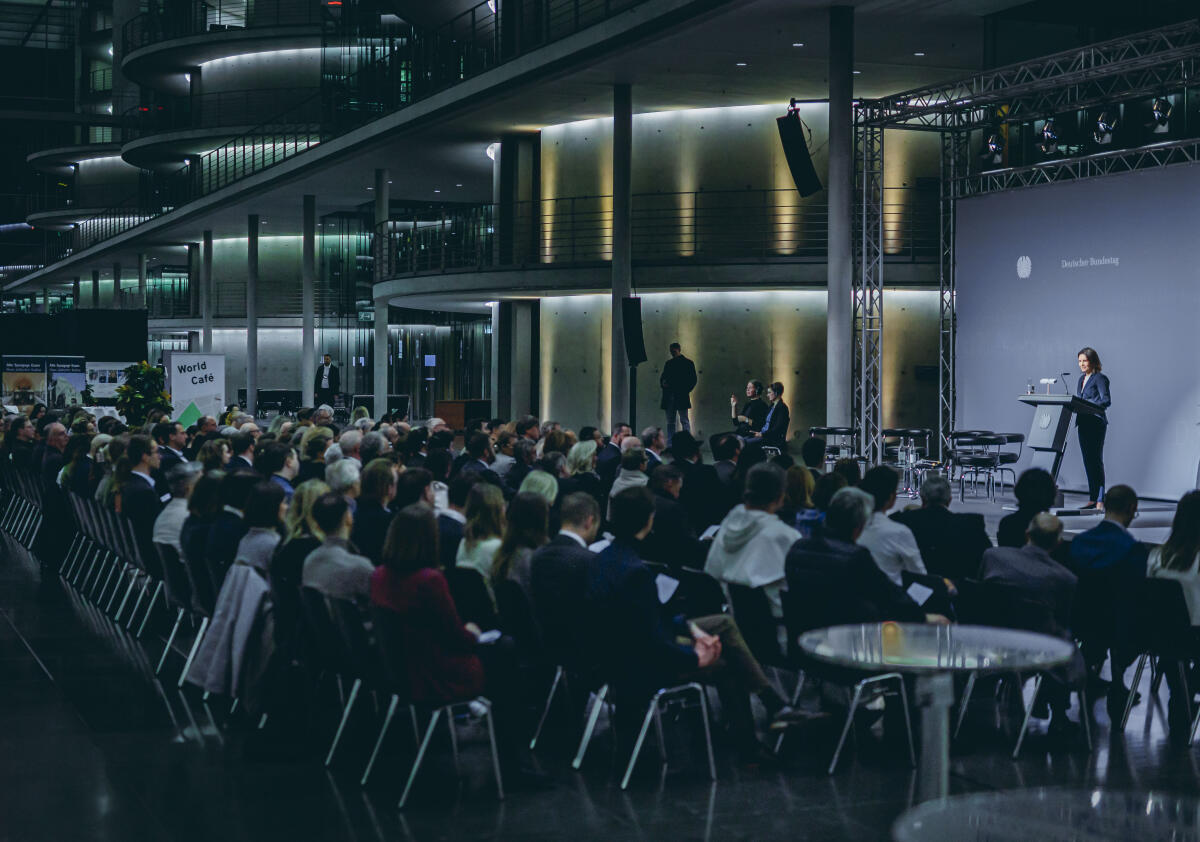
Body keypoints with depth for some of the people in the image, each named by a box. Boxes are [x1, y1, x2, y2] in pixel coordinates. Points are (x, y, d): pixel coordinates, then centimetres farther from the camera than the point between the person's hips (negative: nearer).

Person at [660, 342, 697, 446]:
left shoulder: (688, 363, 3)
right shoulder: (668, 363, 17)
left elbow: (693, 380, 1)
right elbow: (662, 377, 20)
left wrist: (686, 391, -10)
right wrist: (663, 383, -2)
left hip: (681, 397, -5)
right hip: (669, 397, 5)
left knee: (684, 421, -7)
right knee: (670, 422, 6)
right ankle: (670, 445, 8)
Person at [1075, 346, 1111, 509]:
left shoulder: (1100, 378, -8)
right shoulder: (1082, 378, 17)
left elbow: (1106, 401, -15)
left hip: (1096, 424, -8)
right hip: (1083, 423, 8)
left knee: (1096, 461, -10)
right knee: (1088, 462, 9)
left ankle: (1100, 501, -10)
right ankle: (1092, 499, 13)